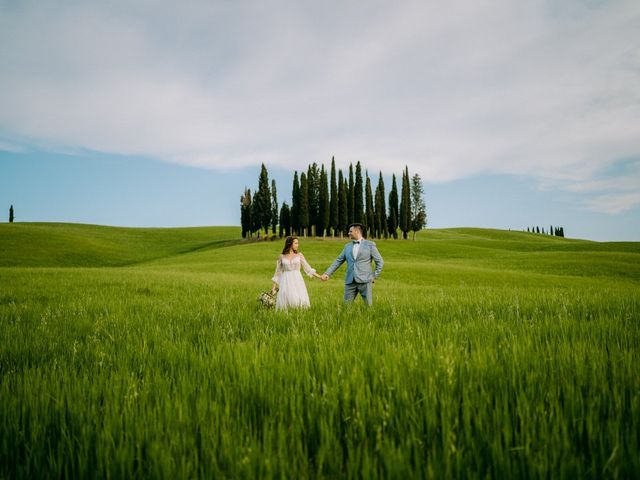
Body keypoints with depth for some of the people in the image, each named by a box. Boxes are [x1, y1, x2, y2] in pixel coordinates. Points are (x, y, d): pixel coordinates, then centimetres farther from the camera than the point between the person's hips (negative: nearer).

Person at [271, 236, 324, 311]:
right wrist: (274, 286, 11)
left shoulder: (299, 255, 6)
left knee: (299, 301, -13)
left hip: (297, 280, 0)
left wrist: (320, 277, 2)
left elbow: (308, 268, 8)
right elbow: (278, 272, 13)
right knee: (286, 301, -8)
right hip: (286, 281, 0)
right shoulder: (282, 257, 6)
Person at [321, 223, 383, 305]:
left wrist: (374, 276, -1)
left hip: (365, 281, -4)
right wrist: (327, 273, 5)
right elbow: (338, 261, 14)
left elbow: (380, 262, 6)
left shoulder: (370, 245, 4)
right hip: (350, 282, 4)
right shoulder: (347, 246, 15)